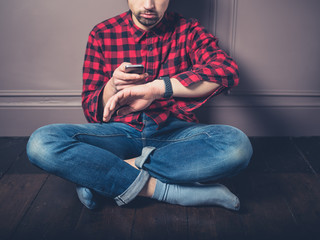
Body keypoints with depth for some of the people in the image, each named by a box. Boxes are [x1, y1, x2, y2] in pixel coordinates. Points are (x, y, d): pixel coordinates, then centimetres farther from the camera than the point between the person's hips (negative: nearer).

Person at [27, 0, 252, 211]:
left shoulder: (188, 30, 3)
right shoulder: (102, 34, 5)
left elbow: (227, 70, -19)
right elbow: (92, 112, 5)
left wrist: (154, 88, -30)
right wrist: (113, 86, -19)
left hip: (173, 132, 0)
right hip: (121, 132, 1)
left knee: (237, 144, -32)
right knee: (41, 142, -25)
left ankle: (99, 176, -23)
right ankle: (161, 188, -23)